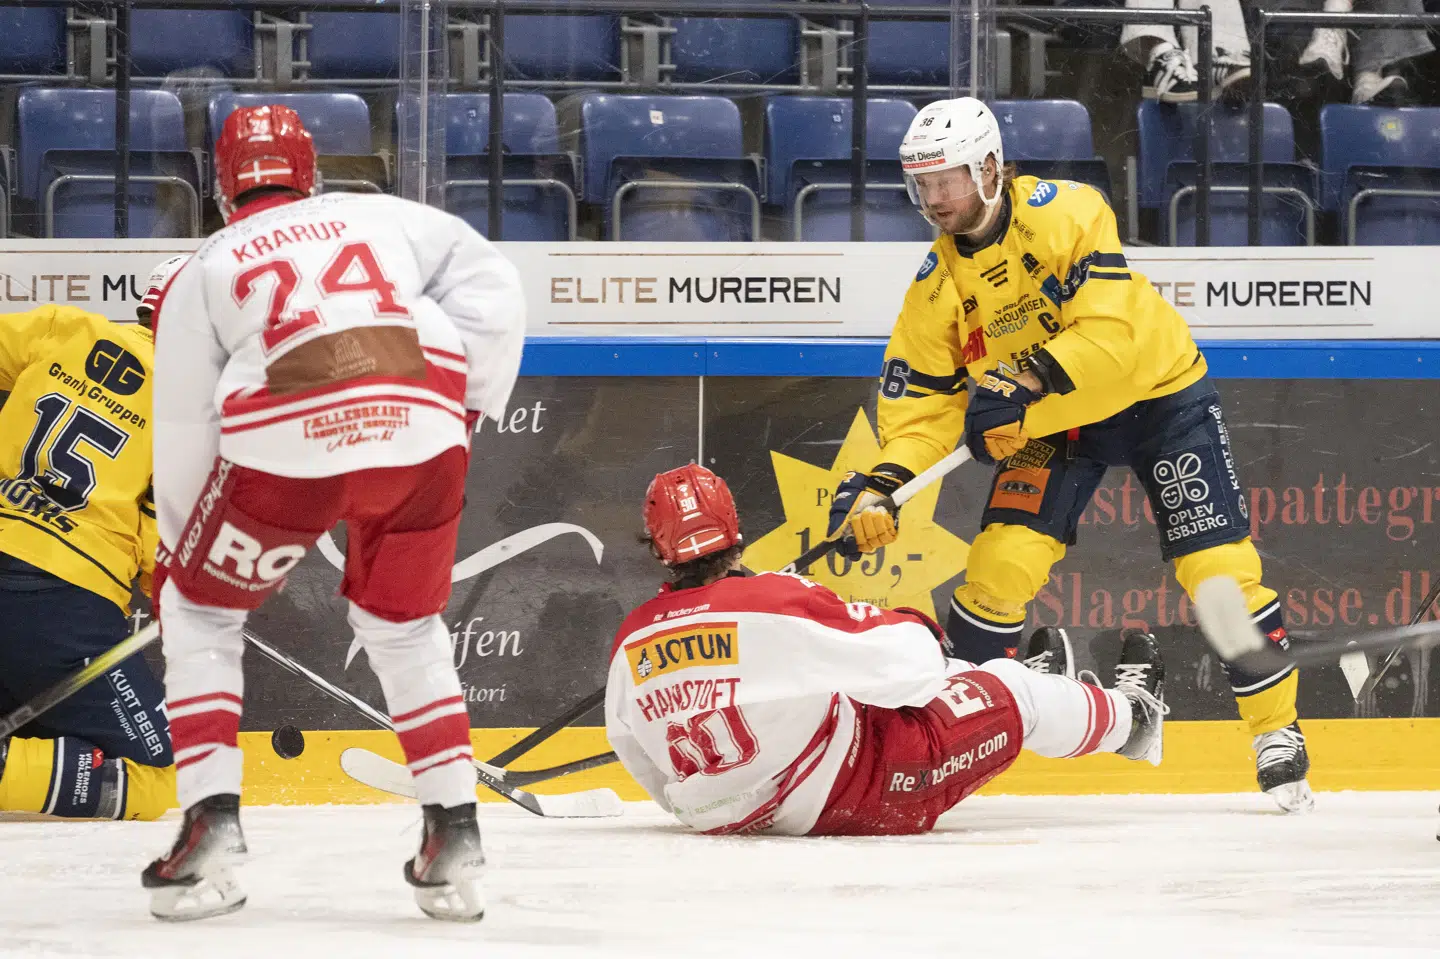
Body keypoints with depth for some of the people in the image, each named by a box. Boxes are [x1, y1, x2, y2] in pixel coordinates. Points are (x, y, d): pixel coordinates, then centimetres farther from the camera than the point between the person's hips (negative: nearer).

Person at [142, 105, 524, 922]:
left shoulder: (205, 271, 23)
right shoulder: (383, 218, 27)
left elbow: (184, 432, 21)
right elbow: (493, 288, 15)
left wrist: (181, 545, 33)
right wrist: (474, 405, 19)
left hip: (284, 447, -2)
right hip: (422, 433, 2)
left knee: (200, 610, 20)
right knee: (405, 626, 25)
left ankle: (212, 826, 6)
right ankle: (456, 838, 15)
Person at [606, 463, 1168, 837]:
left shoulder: (632, 642, -8)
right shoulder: (778, 602, -24)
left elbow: (642, 762, 7)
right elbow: (911, 665, -19)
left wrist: (707, 809, 27)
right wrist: (916, 629, 7)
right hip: (848, 801, -7)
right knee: (1010, 695, 13)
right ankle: (1130, 717, 40)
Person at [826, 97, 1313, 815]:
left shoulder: (1066, 214, -24)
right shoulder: (937, 285, -10)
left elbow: (1109, 333, -31)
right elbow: (919, 404, -9)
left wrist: (1025, 389, -39)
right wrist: (880, 485, -25)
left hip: (1158, 392, -3)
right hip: (1048, 427, 3)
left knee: (1219, 567, -10)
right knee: (1000, 562, -15)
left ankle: (1278, 734, 4)